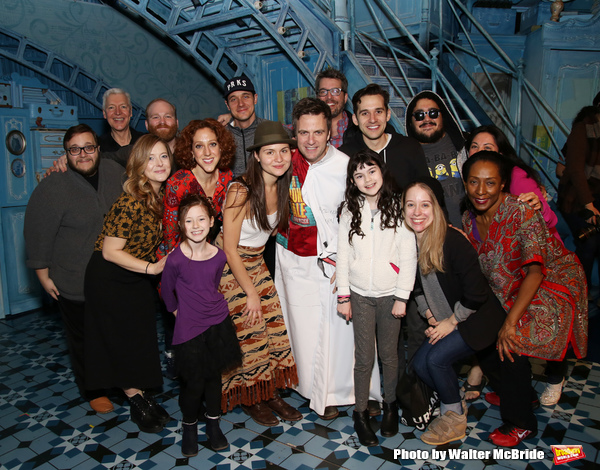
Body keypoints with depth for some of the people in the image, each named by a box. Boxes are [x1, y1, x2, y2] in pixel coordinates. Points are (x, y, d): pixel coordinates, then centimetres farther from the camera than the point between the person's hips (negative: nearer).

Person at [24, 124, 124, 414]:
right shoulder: (52, 189, -17)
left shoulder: (115, 173, -2)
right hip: (74, 283, -5)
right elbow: (37, 235, -11)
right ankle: (92, 390, 35)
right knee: (84, 339, 12)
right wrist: (43, 276, -7)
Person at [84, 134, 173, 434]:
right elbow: (110, 252, -23)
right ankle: (138, 402, 25)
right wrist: (152, 268, -28)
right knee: (122, 343, 7)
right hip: (109, 279, -7)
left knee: (143, 339, 15)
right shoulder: (130, 203, -28)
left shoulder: (161, 195, -4)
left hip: (139, 278, 7)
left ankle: (144, 396, 32)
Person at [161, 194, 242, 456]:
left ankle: (213, 424, 37)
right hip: (189, 329, -3)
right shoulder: (176, 259, -18)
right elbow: (167, 290, 0)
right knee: (194, 383, 4)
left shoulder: (219, 256, -7)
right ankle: (189, 427, 32)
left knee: (214, 376, 16)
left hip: (218, 323, 3)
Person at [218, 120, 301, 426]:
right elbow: (230, 249, -20)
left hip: (257, 262, 7)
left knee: (275, 324, 3)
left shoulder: (281, 186, -3)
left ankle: (270, 392, 21)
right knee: (248, 331, -2)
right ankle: (249, 399, 20)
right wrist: (251, 293, -15)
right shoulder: (240, 190, -24)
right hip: (229, 266, -6)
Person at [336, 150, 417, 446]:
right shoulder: (350, 211, 0)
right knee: (364, 358, 5)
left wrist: (402, 297, -6)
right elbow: (342, 255, 3)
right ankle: (360, 412, 24)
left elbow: (408, 257, -4)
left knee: (389, 354, 11)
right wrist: (343, 296, 1)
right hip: (360, 295, 1)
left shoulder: (398, 207, -5)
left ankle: (390, 404, 35)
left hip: (390, 295, -1)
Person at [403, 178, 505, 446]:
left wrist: (451, 322, -13)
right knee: (419, 363, -4)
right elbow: (417, 286, 8)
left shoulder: (453, 240, -25)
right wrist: (431, 319, -1)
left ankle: (455, 417, 7)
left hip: (478, 319, -6)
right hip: (443, 321, 7)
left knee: (436, 358, -19)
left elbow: (476, 294, -22)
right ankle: (454, 404, 22)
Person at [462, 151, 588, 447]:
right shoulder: (469, 220, -4)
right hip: (509, 292, 7)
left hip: (552, 287, -7)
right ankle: (517, 392, 26)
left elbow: (535, 271, -29)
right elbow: (476, 272, 5)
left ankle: (522, 422, 5)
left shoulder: (522, 213, -25)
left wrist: (510, 322, -32)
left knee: (509, 344, -21)